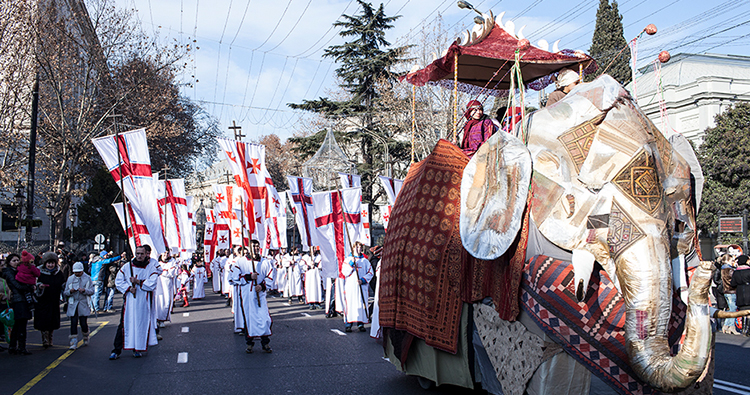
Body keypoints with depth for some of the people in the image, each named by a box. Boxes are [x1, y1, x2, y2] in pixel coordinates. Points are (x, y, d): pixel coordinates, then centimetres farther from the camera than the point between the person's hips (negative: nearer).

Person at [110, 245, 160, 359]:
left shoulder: (151, 267, 1)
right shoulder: (127, 266, 6)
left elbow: (152, 284, -8)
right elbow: (118, 281, 5)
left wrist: (138, 282, -13)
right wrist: (129, 288, -10)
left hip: (144, 302, -1)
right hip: (129, 301, 1)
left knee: (141, 324, 3)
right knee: (125, 324, -2)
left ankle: (138, 348, 15)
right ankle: (117, 350, 4)